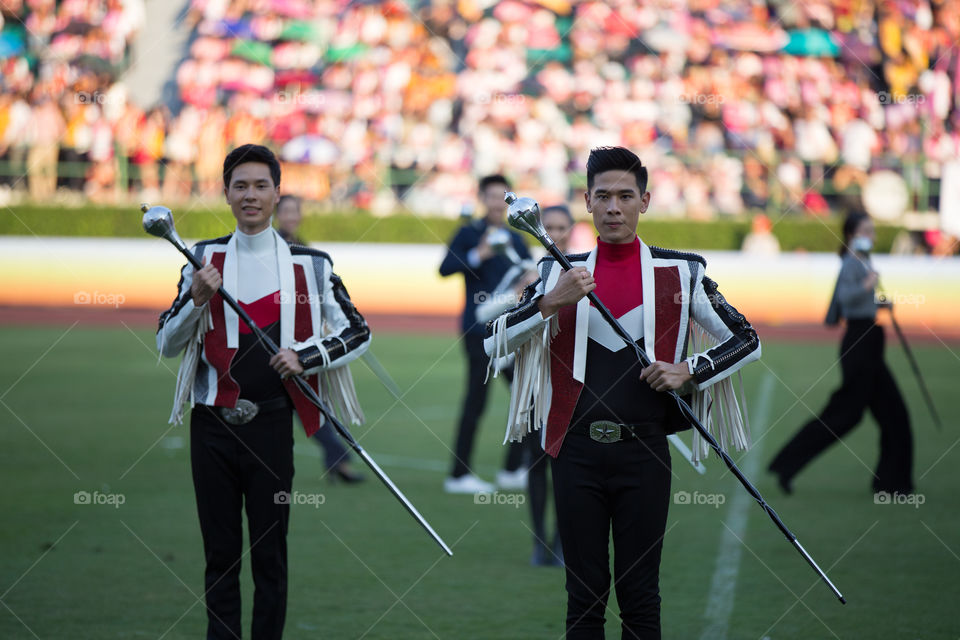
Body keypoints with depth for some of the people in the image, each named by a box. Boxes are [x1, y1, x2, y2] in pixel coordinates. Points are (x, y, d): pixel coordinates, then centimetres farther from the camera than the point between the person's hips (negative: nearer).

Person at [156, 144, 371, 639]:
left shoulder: (309, 264, 3)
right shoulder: (204, 259, 7)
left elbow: (358, 333, 6)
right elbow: (166, 344, 7)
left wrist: (304, 356, -10)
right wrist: (196, 299, -10)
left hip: (270, 425, -1)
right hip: (212, 426, 1)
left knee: (270, 552, 3)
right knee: (220, 551, 6)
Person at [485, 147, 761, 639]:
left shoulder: (681, 272, 6)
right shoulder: (560, 272, 8)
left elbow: (746, 341, 11)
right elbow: (494, 340, 1)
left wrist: (688, 370, -4)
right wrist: (551, 303, -13)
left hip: (643, 454, -1)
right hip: (576, 450, 1)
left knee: (640, 596, 3)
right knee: (584, 595, 4)